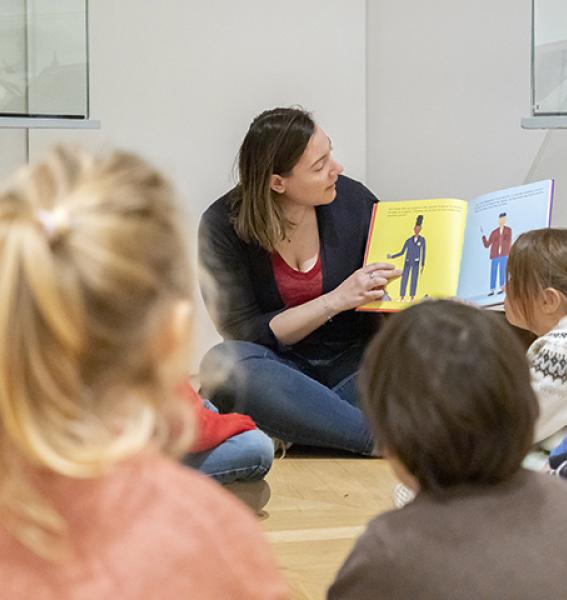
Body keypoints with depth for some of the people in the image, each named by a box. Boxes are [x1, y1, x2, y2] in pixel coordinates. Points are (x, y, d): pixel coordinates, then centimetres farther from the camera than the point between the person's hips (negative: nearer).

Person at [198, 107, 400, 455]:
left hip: (353, 361, 1)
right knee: (224, 365, -35)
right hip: (281, 367, -1)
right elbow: (243, 334, -11)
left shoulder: (353, 200, -4)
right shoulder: (223, 226, -9)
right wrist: (335, 301, -21)